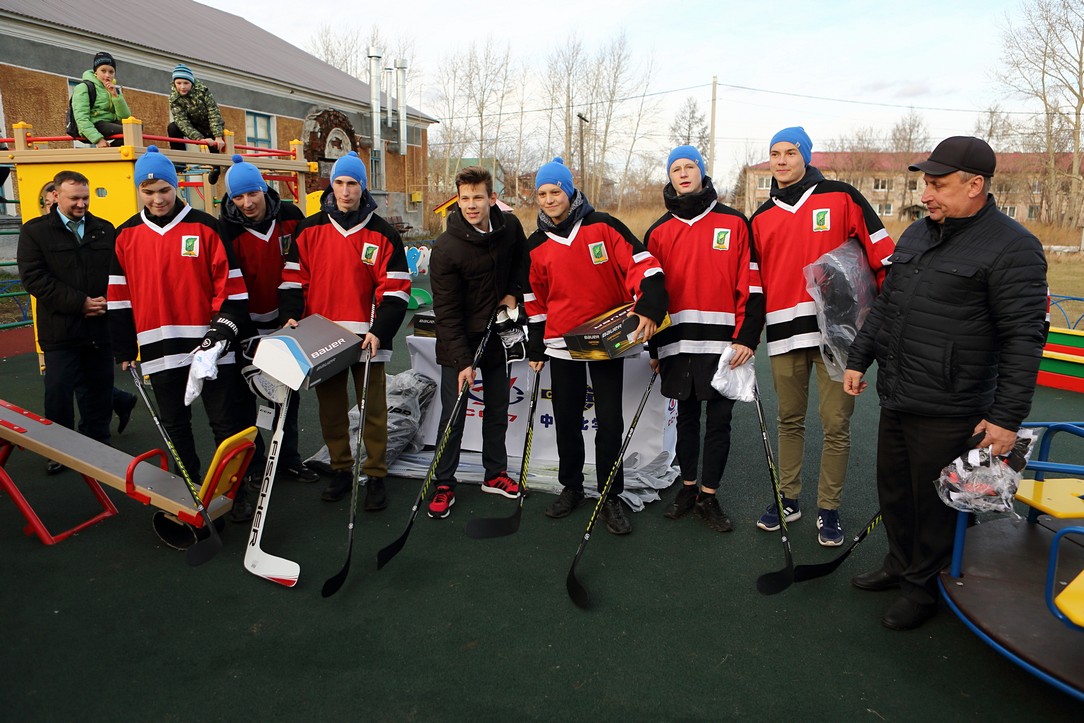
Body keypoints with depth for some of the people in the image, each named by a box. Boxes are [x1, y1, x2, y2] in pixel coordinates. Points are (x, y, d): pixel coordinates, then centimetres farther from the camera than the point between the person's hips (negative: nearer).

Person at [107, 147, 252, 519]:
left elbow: (231, 285, -3)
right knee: (174, 425, 13)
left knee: (225, 422, 3)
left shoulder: (205, 227, -2)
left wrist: (225, 325, -12)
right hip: (159, 349, 3)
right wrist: (124, 350, 9)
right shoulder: (126, 235, 7)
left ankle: (235, 490, 15)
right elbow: (120, 297, 10)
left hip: (208, 345, -3)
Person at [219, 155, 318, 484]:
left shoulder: (290, 216, -7)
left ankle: (288, 458, 27)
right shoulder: (226, 229, -15)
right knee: (244, 394, 7)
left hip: (284, 321, 3)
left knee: (289, 392, 12)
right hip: (246, 325, -3)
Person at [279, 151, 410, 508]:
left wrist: (379, 331, -14)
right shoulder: (309, 230, 6)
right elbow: (293, 278, 8)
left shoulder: (382, 234, -1)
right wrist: (291, 316, -6)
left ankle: (375, 476, 14)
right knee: (331, 408, 12)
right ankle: (340, 470, 28)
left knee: (373, 409, 2)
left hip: (366, 338, -2)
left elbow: (395, 290, -4)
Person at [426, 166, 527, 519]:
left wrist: (513, 293, 0)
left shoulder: (510, 227, -6)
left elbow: (522, 261, 17)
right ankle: (444, 485, 15)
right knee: (453, 415, -1)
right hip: (458, 342, -4)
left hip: (495, 334, 5)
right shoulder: (446, 248, -20)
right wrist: (463, 361, -25)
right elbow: (446, 313, -20)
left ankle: (495, 473, 32)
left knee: (498, 409, 14)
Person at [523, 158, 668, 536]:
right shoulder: (536, 245, 6)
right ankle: (571, 488, 30)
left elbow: (641, 264, -12)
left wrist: (649, 307, -26)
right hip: (561, 344, 3)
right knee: (567, 421, 11)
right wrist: (536, 348, 13)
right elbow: (534, 300, 12)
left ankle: (611, 497, 14)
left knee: (610, 422, 0)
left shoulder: (603, 226, -5)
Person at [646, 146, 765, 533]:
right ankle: (688, 487, 27)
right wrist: (654, 346, 9)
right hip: (678, 342, 2)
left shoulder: (734, 223, 3)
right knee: (687, 417, 12)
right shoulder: (659, 231, 9)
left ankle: (708, 497, 17)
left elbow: (750, 285, 0)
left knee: (719, 420, 4)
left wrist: (747, 337, -8)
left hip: (723, 343, -2)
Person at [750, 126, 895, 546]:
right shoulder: (762, 218, 14)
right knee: (789, 421, 12)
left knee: (836, 424, 2)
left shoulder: (841, 198, 2)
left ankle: (828, 509, 15)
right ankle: (788, 499, 26)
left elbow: (881, 253, 1)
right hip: (784, 333, 4)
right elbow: (753, 280, 16)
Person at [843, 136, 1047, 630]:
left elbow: (1024, 339, -16)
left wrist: (1007, 417, -18)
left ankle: (923, 588, 28)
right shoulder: (917, 234, 10)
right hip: (895, 400, 7)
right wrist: (858, 359, 16)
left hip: (947, 413, -7)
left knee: (934, 504, 8)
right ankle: (900, 565, 40)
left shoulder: (1012, 247, -13)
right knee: (893, 491, 20)